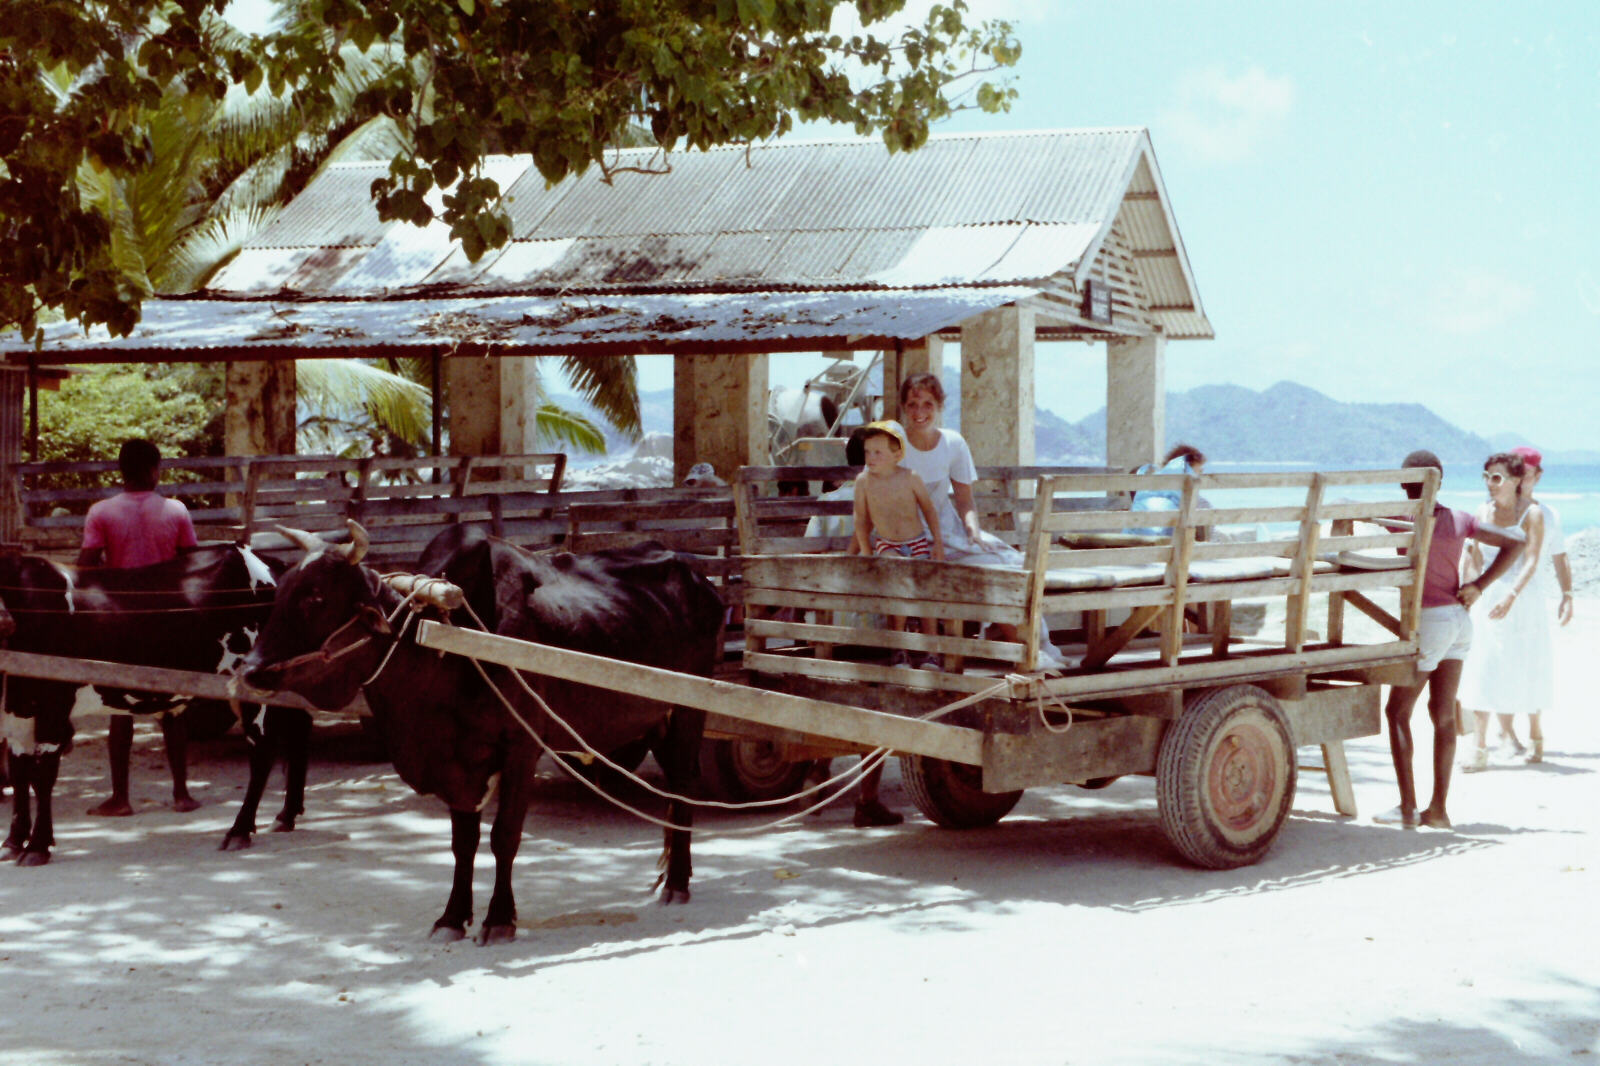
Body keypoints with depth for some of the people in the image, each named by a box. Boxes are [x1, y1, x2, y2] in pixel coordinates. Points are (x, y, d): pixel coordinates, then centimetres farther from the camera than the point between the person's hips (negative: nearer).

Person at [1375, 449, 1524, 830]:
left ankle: (1407, 807, -2)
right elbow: (1515, 542, 6)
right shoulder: (1459, 520, 6)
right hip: (1459, 620, 6)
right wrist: (1479, 585, 3)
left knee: (1398, 711, 2)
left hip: (1429, 620, -6)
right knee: (1443, 713, 9)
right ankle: (1438, 809, 11)